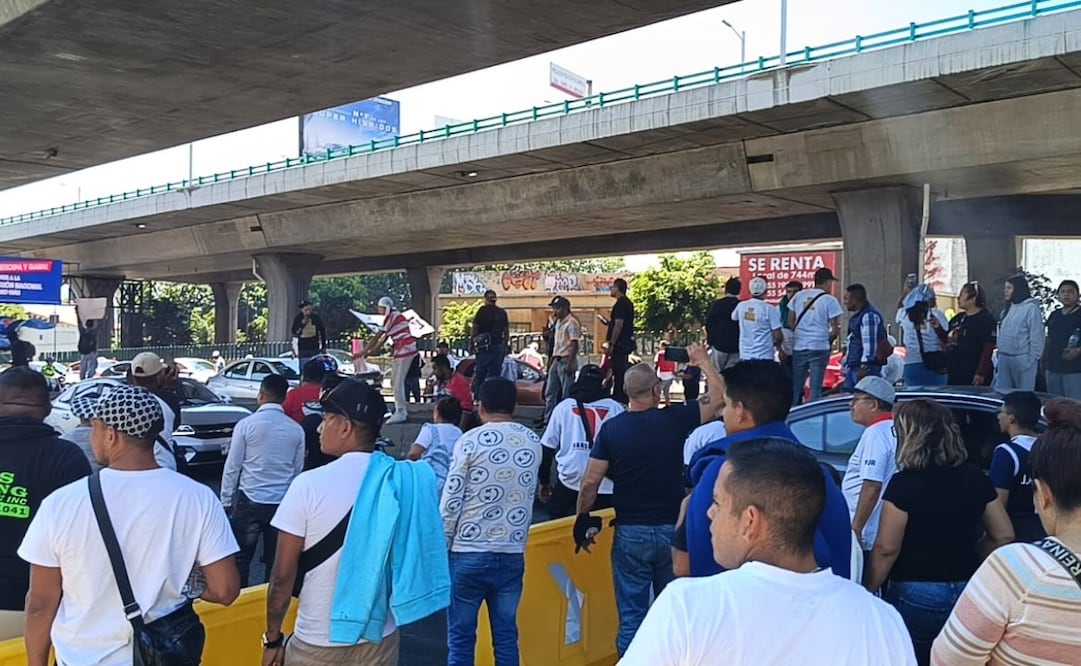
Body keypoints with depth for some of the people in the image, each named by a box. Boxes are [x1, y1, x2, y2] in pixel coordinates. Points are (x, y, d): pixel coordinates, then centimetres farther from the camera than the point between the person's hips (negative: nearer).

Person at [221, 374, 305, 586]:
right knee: (276, 559, 10)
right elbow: (298, 469, 8)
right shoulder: (296, 429, 1)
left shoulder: (246, 425, -7)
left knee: (241, 557, 8)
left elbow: (232, 467, -5)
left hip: (249, 500, -3)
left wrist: (226, 501, 4)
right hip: (282, 502, 3)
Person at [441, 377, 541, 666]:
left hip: (469, 553, -4)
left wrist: (441, 548, -1)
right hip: (512, 554, 4)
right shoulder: (533, 442, 5)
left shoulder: (471, 441, -8)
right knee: (506, 635, 12)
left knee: (461, 637, 7)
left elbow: (450, 503, -9)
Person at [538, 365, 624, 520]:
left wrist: (544, 481, 17)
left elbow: (547, 448, 9)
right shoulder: (616, 408, 7)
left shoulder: (564, 406, 8)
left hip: (569, 483, 0)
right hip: (606, 486, 0)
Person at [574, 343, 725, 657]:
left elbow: (590, 483, -8)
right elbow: (718, 398, 3)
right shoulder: (675, 419, -9)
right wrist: (704, 360, 16)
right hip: (671, 530, 0)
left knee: (631, 614, 7)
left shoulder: (611, 428, -7)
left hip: (630, 533, 0)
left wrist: (583, 520, 7)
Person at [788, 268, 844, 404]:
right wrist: (828, 340, 10)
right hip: (819, 348, -4)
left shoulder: (798, 296, 7)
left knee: (796, 387, 10)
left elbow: (790, 322, 11)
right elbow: (836, 329, -7)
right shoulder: (829, 300, -6)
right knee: (816, 388, 1)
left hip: (798, 347, 4)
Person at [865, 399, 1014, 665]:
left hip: (916, 593, -5)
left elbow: (886, 549, -16)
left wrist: (866, 592, -7)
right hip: (967, 592, 6)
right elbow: (1003, 536, 8)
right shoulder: (976, 479, 1)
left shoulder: (904, 483, -16)